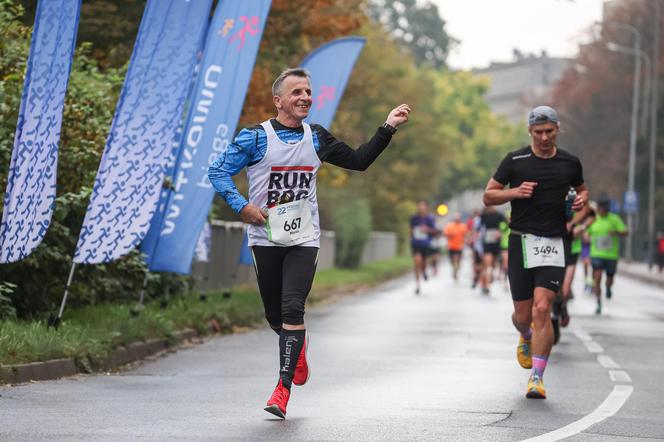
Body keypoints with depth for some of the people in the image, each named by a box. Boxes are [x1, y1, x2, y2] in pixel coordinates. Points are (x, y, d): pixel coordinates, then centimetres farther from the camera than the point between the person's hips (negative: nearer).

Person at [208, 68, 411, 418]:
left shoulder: (316, 138, 6)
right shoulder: (256, 137, -6)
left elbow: (359, 161, 12)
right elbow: (218, 171, -5)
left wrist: (388, 128, 3)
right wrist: (241, 205, -18)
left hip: (304, 239, 1)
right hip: (265, 238, -1)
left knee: (292, 309, -15)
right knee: (275, 316, 7)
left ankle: (283, 389, -15)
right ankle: (299, 346, 42)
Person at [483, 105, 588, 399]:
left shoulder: (570, 163, 7)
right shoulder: (515, 160, 1)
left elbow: (581, 189, 26)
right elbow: (488, 197, 5)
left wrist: (582, 200, 3)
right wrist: (514, 192, -13)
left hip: (553, 244, 0)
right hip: (521, 241, 0)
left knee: (542, 309, -16)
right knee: (522, 315, 6)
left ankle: (537, 378, -12)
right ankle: (527, 338, 44)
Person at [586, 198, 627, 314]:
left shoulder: (614, 219, -3)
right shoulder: (593, 220, 5)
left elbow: (625, 232, -9)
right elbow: (587, 234, 18)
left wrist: (617, 233, -30)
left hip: (611, 255, 0)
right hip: (597, 254, 0)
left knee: (610, 279, 12)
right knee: (597, 279, -14)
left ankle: (608, 288, 50)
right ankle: (599, 304, -9)